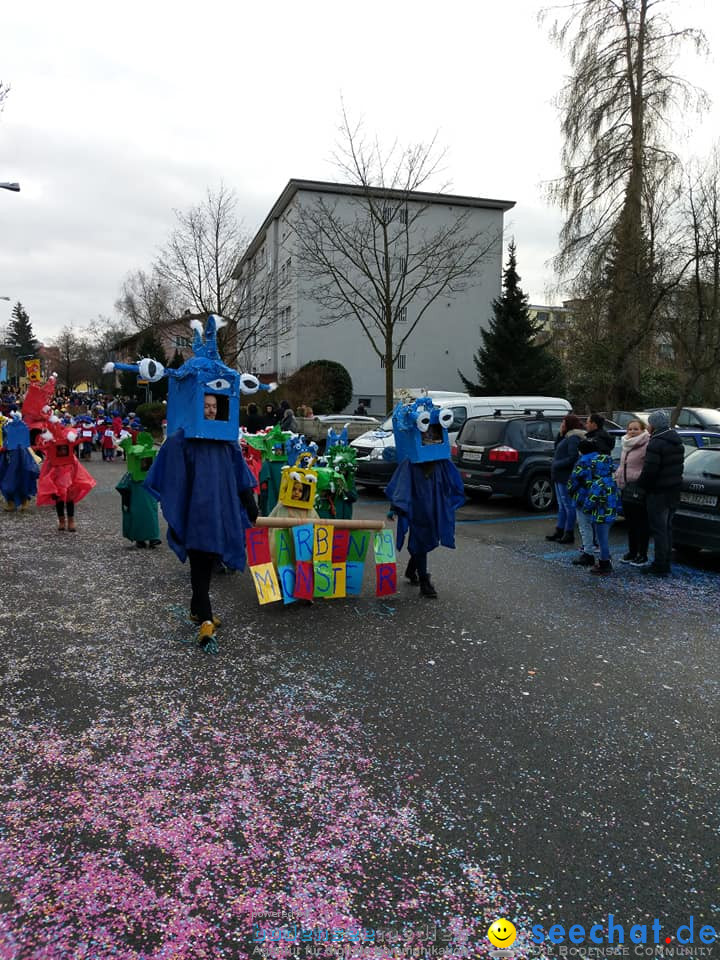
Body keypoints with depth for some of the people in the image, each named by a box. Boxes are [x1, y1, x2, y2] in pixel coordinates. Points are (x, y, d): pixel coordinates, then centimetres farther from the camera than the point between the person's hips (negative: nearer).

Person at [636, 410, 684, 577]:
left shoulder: (656, 443, -19)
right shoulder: (677, 441, 11)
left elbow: (650, 469, -23)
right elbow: (679, 465, 17)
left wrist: (641, 483, -7)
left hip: (659, 492, -9)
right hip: (674, 490, 9)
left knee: (659, 529, -2)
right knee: (667, 528, 17)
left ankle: (660, 567, 2)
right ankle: (665, 564, 24)